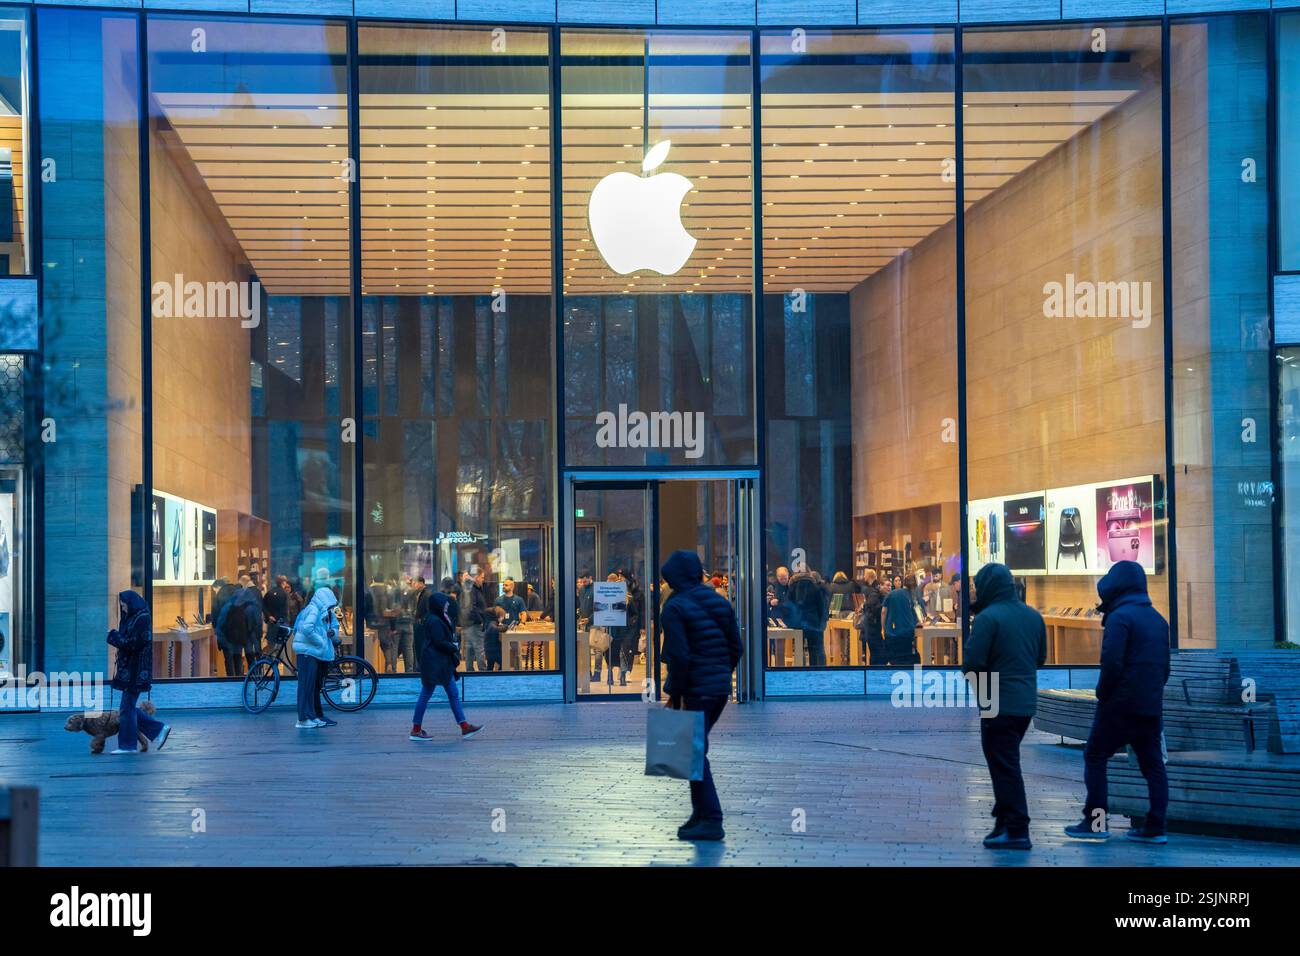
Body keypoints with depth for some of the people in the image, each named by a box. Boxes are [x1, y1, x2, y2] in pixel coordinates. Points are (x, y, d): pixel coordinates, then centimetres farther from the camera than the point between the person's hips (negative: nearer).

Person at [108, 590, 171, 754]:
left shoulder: (142, 619, -14)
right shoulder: (133, 618, 15)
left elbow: (133, 644, -20)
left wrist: (114, 636, -11)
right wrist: (116, 636, 1)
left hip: (135, 672, -10)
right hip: (128, 670, 10)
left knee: (126, 708, -4)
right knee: (128, 707, 12)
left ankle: (128, 745, 3)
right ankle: (158, 730, 17)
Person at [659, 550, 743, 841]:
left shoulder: (676, 607, -11)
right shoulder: (719, 602, 11)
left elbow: (678, 656, -18)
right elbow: (736, 648, 12)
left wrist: (675, 695, -11)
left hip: (694, 690, -8)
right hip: (721, 689, 8)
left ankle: (711, 820, -5)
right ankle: (701, 812, 23)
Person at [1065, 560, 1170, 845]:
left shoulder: (1120, 617, -11)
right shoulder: (1158, 619, 15)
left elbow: (1111, 662, -20)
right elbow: (1164, 667, 18)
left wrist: (1103, 693, -7)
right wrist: (1153, 692, 17)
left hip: (1120, 704, -7)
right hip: (1151, 706, 7)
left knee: (1095, 757, 3)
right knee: (1152, 764, 8)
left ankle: (1095, 821, -1)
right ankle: (1155, 827, 5)